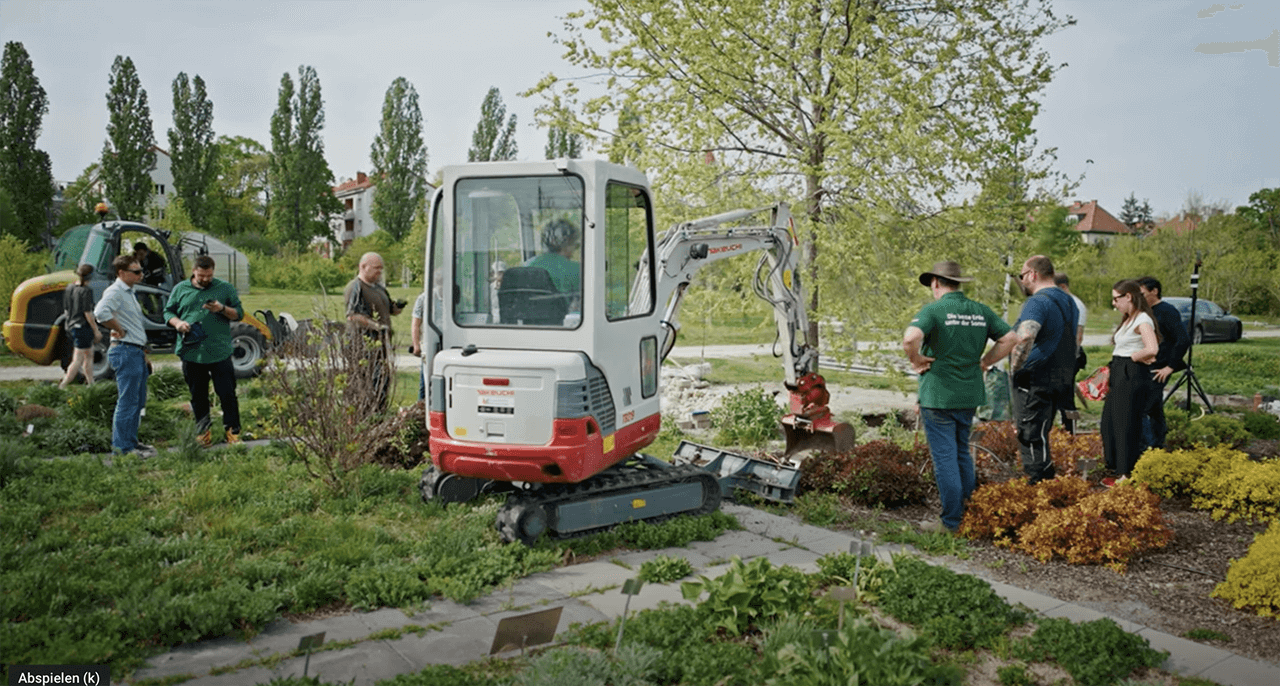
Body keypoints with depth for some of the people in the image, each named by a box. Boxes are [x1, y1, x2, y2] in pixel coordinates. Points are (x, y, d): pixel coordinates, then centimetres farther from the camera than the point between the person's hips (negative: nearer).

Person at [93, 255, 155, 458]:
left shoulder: (129, 293, 19)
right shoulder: (115, 291, -12)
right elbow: (100, 312, -33)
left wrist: (143, 354, 24)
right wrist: (119, 330, -19)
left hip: (136, 352, 10)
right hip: (125, 352, -10)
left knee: (138, 401, 15)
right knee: (128, 401, -7)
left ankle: (130, 441, 24)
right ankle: (122, 446, -1)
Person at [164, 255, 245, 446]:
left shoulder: (225, 288, 7)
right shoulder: (180, 289, 11)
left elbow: (239, 314, 7)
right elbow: (168, 311, 17)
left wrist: (222, 309, -12)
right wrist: (177, 322, -5)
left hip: (220, 352, -2)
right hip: (191, 353, 2)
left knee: (227, 393, -2)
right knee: (198, 395, 10)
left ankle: (232, 430, 7)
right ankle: (203, 430, 21)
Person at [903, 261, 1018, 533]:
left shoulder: (934, 309, -12)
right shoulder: (980, 311, 7)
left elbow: (910, 338, -29)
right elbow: (1010, 338, 9)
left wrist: (917, 362, -13)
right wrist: (984, 363, 11)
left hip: (938, 395, -6)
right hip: (970, 394, 6)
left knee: (945, 458, 0)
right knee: (962, 453, 20)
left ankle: (951, 523, 6)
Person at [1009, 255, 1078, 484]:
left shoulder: (1037, 302, -17)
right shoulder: (1068, 301, 15)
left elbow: (1025, 337, -35)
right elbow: (1074, 339, 28)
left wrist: (1016, 365, -22)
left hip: (1034, 381, -10)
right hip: (1061, 379, 10)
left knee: (1031, 439, -3)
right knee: (1040, 436, 18)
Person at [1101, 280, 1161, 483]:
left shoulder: (1143, 319, -14)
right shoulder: (1128, 320, 16)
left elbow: (1152, 349, -29)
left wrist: (1133, 357, -13)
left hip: (1133, 376, -10)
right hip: (1120, 376, 10)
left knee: (1127, 426, -2)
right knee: (1111, 424, 14)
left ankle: (1128, 476, 7)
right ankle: (1120, 470, 24)